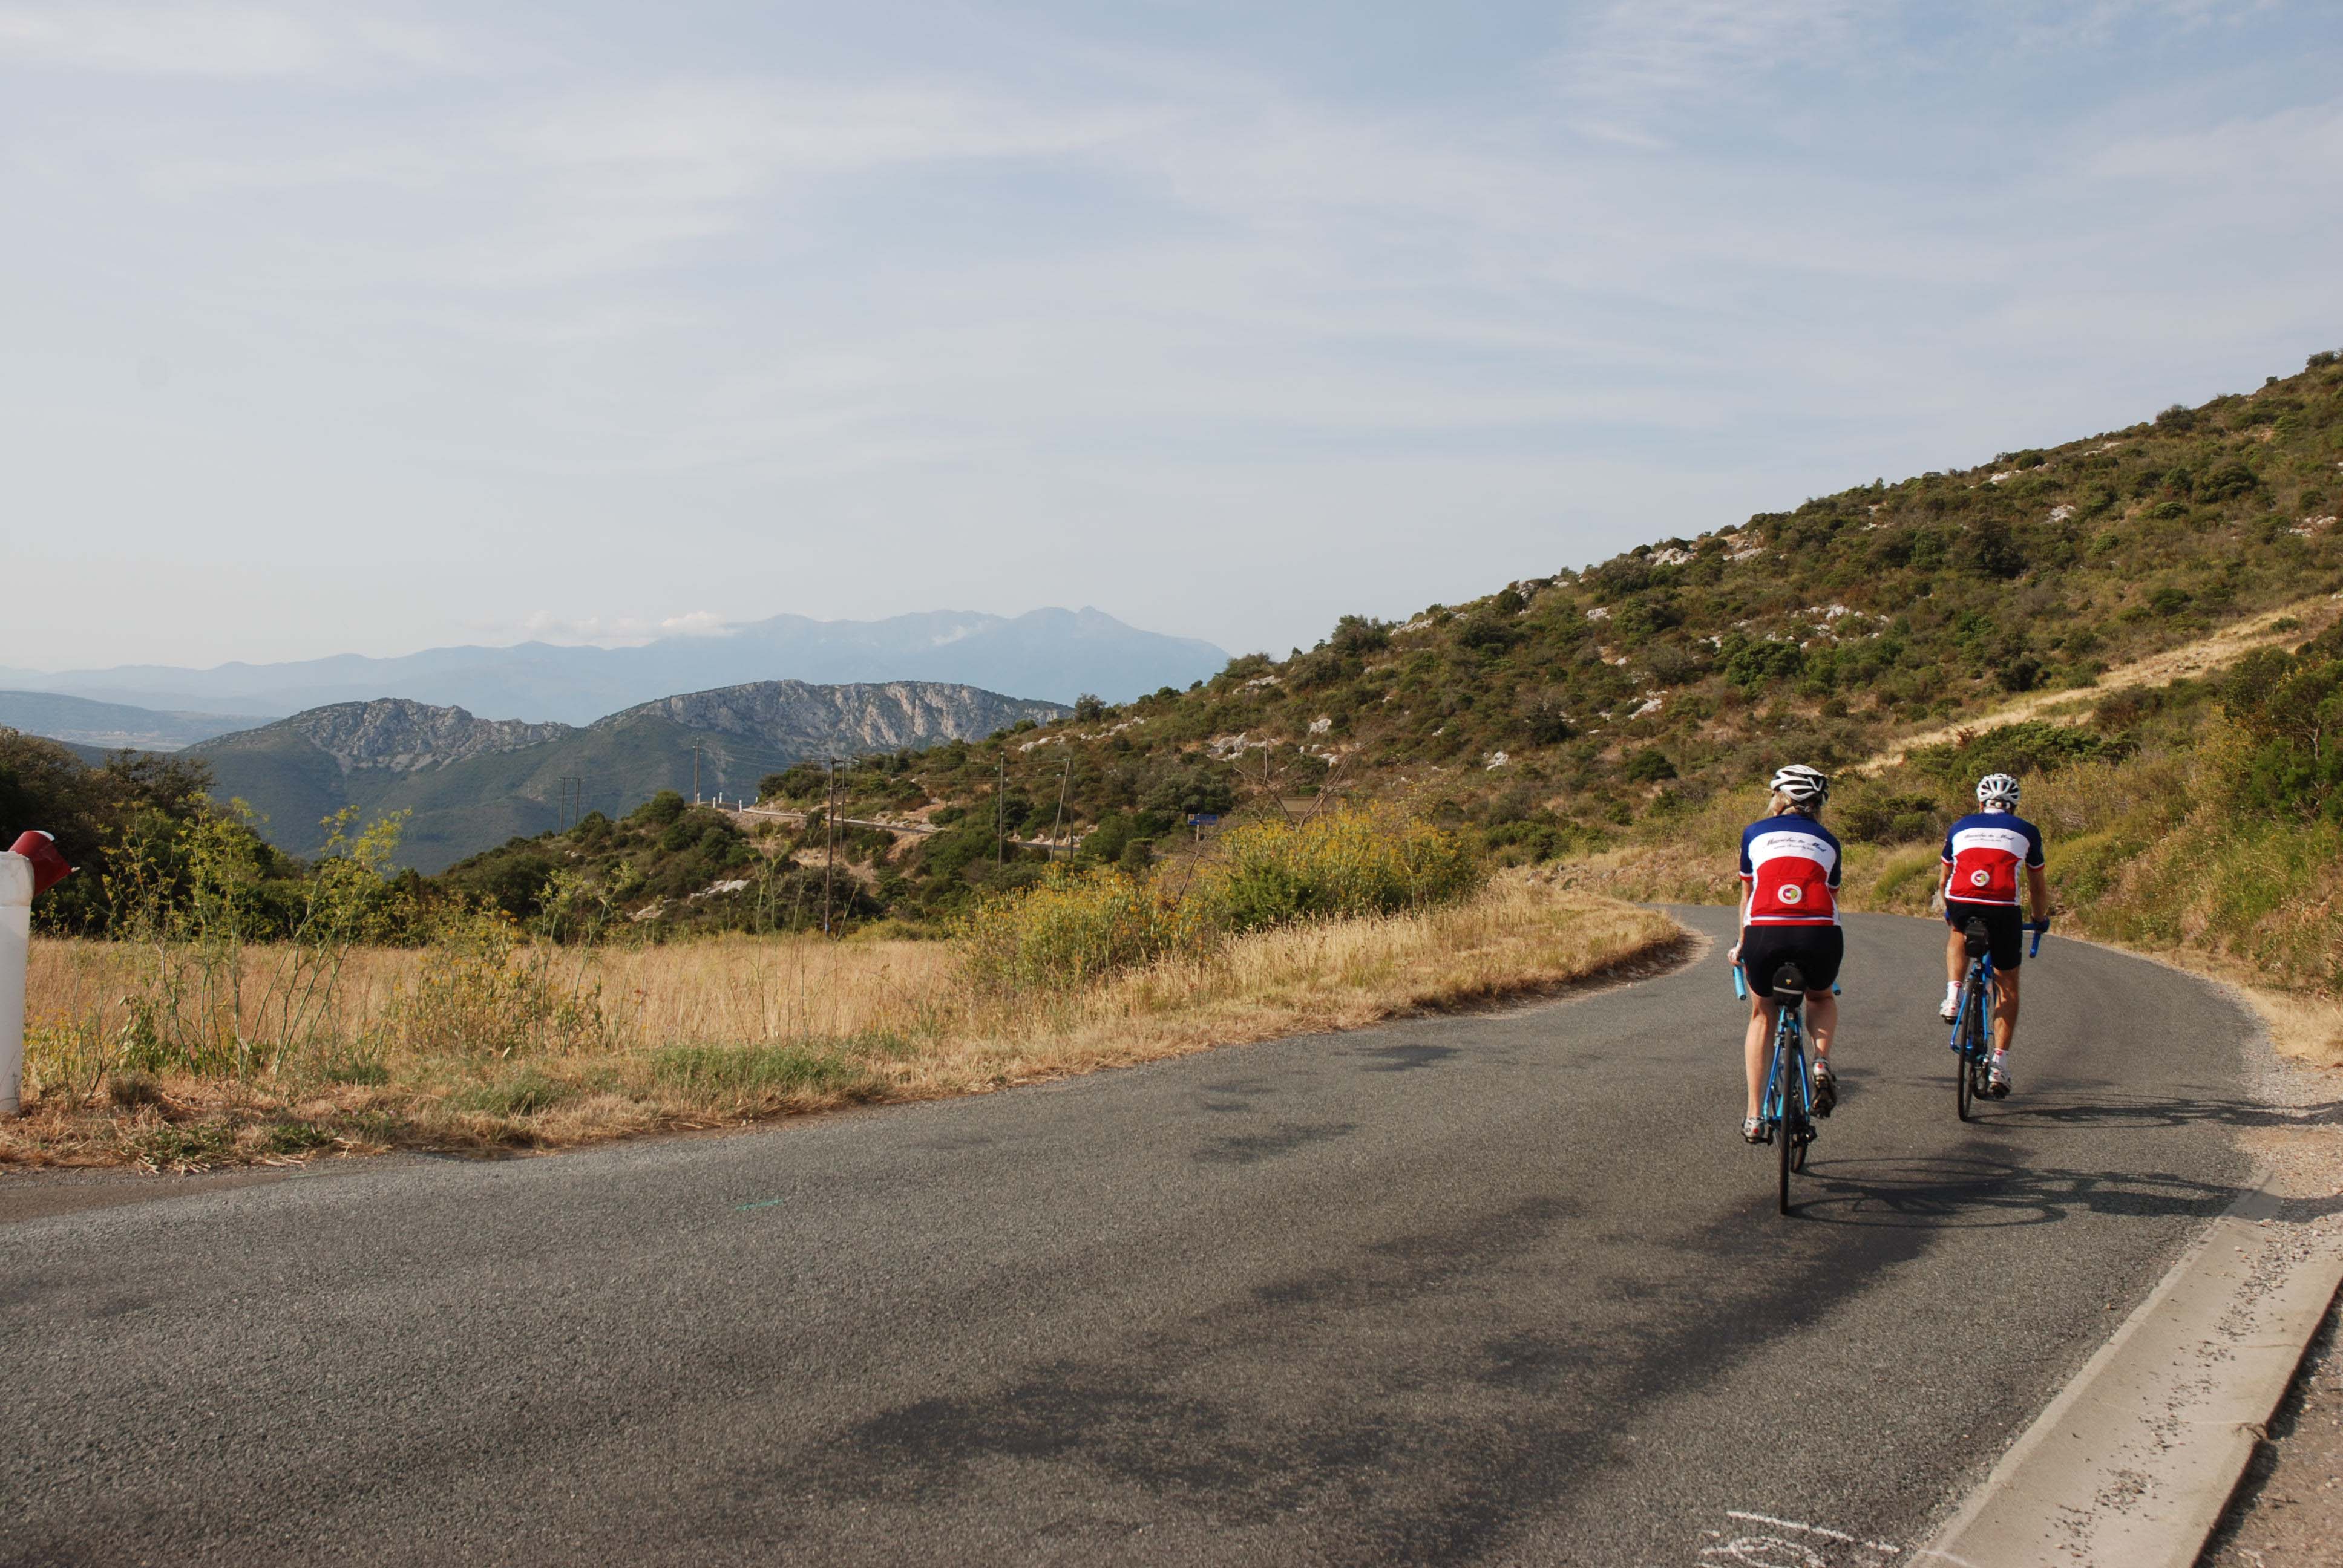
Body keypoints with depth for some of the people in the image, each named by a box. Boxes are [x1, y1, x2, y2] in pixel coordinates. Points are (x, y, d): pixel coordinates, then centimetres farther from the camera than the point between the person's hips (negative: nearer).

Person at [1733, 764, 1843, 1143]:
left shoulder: (1756, 832, 21)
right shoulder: (1827, 841, 23)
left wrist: (1742, 945, 42)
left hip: (1765, 933, -1)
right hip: (1819, 935, 1)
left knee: (1762, 1016, 23)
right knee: (1822, 998, 33)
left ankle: (1754, 1117, 17)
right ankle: (1822, 1063, 6)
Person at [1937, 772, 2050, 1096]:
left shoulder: (1961, 827, 24)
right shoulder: (2026, 831, 20)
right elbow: (2038, 886, 29)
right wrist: (2041, 919, 47)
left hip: (1961, 905, 1)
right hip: (2003, 910, -1)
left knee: (1958, 936, 38)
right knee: (2007, 987, 16)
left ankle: (1953, 996, 16)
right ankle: (2000, 1065, 9)